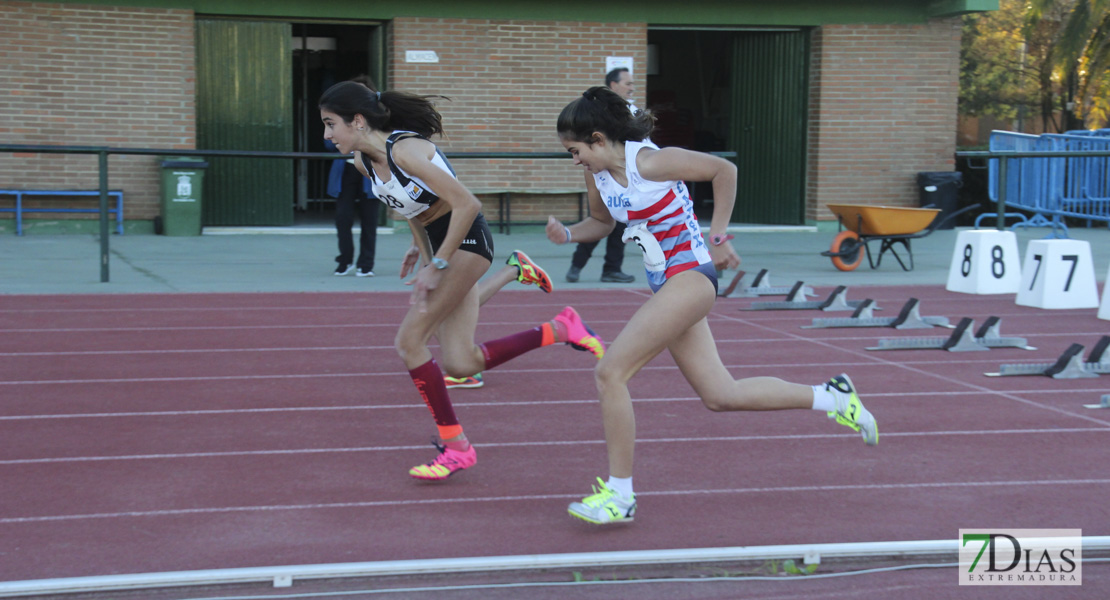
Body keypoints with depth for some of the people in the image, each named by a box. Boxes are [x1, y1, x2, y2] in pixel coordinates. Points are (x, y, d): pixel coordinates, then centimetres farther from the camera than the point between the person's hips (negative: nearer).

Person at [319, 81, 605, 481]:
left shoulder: (405, 151, -24)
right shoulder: (363, 163, 2)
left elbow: (467, 204, -25)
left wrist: (436, 265, -23)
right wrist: (420, 247, 13)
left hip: (467, 240, -9)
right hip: (439, 245, 9)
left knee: (409, 341, -11)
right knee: (460, 364, 3)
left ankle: (456, 447, 1)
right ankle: (560, 330, 17)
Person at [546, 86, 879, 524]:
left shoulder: (649, 162, -17)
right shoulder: (597, 176, 5)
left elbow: (724, 171, -10)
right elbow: (601, 221, 23)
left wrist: (717, 237, -9)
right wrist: (568, 234, 2)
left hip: (690, 278, -9)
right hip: (665, 286, 9)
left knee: (609, 372, -13)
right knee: (719, 395, 10)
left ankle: (619, 494, -5)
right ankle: (831, 397, 24)